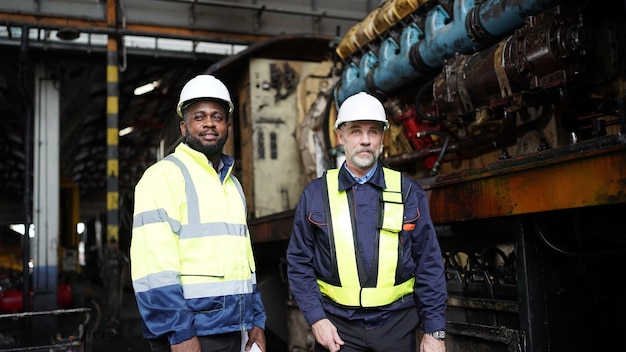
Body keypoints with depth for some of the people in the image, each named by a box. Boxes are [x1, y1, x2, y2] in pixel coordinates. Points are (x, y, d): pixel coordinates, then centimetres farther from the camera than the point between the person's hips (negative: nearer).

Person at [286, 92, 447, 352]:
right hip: (337, 326, -1)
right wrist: (316, 318, -7)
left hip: (397, 324, 1)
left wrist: (434, 331, -2)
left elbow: (429, 265, 1)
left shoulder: (408, 192, 2)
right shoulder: (316, 193, 1)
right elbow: (299, 263, 3)